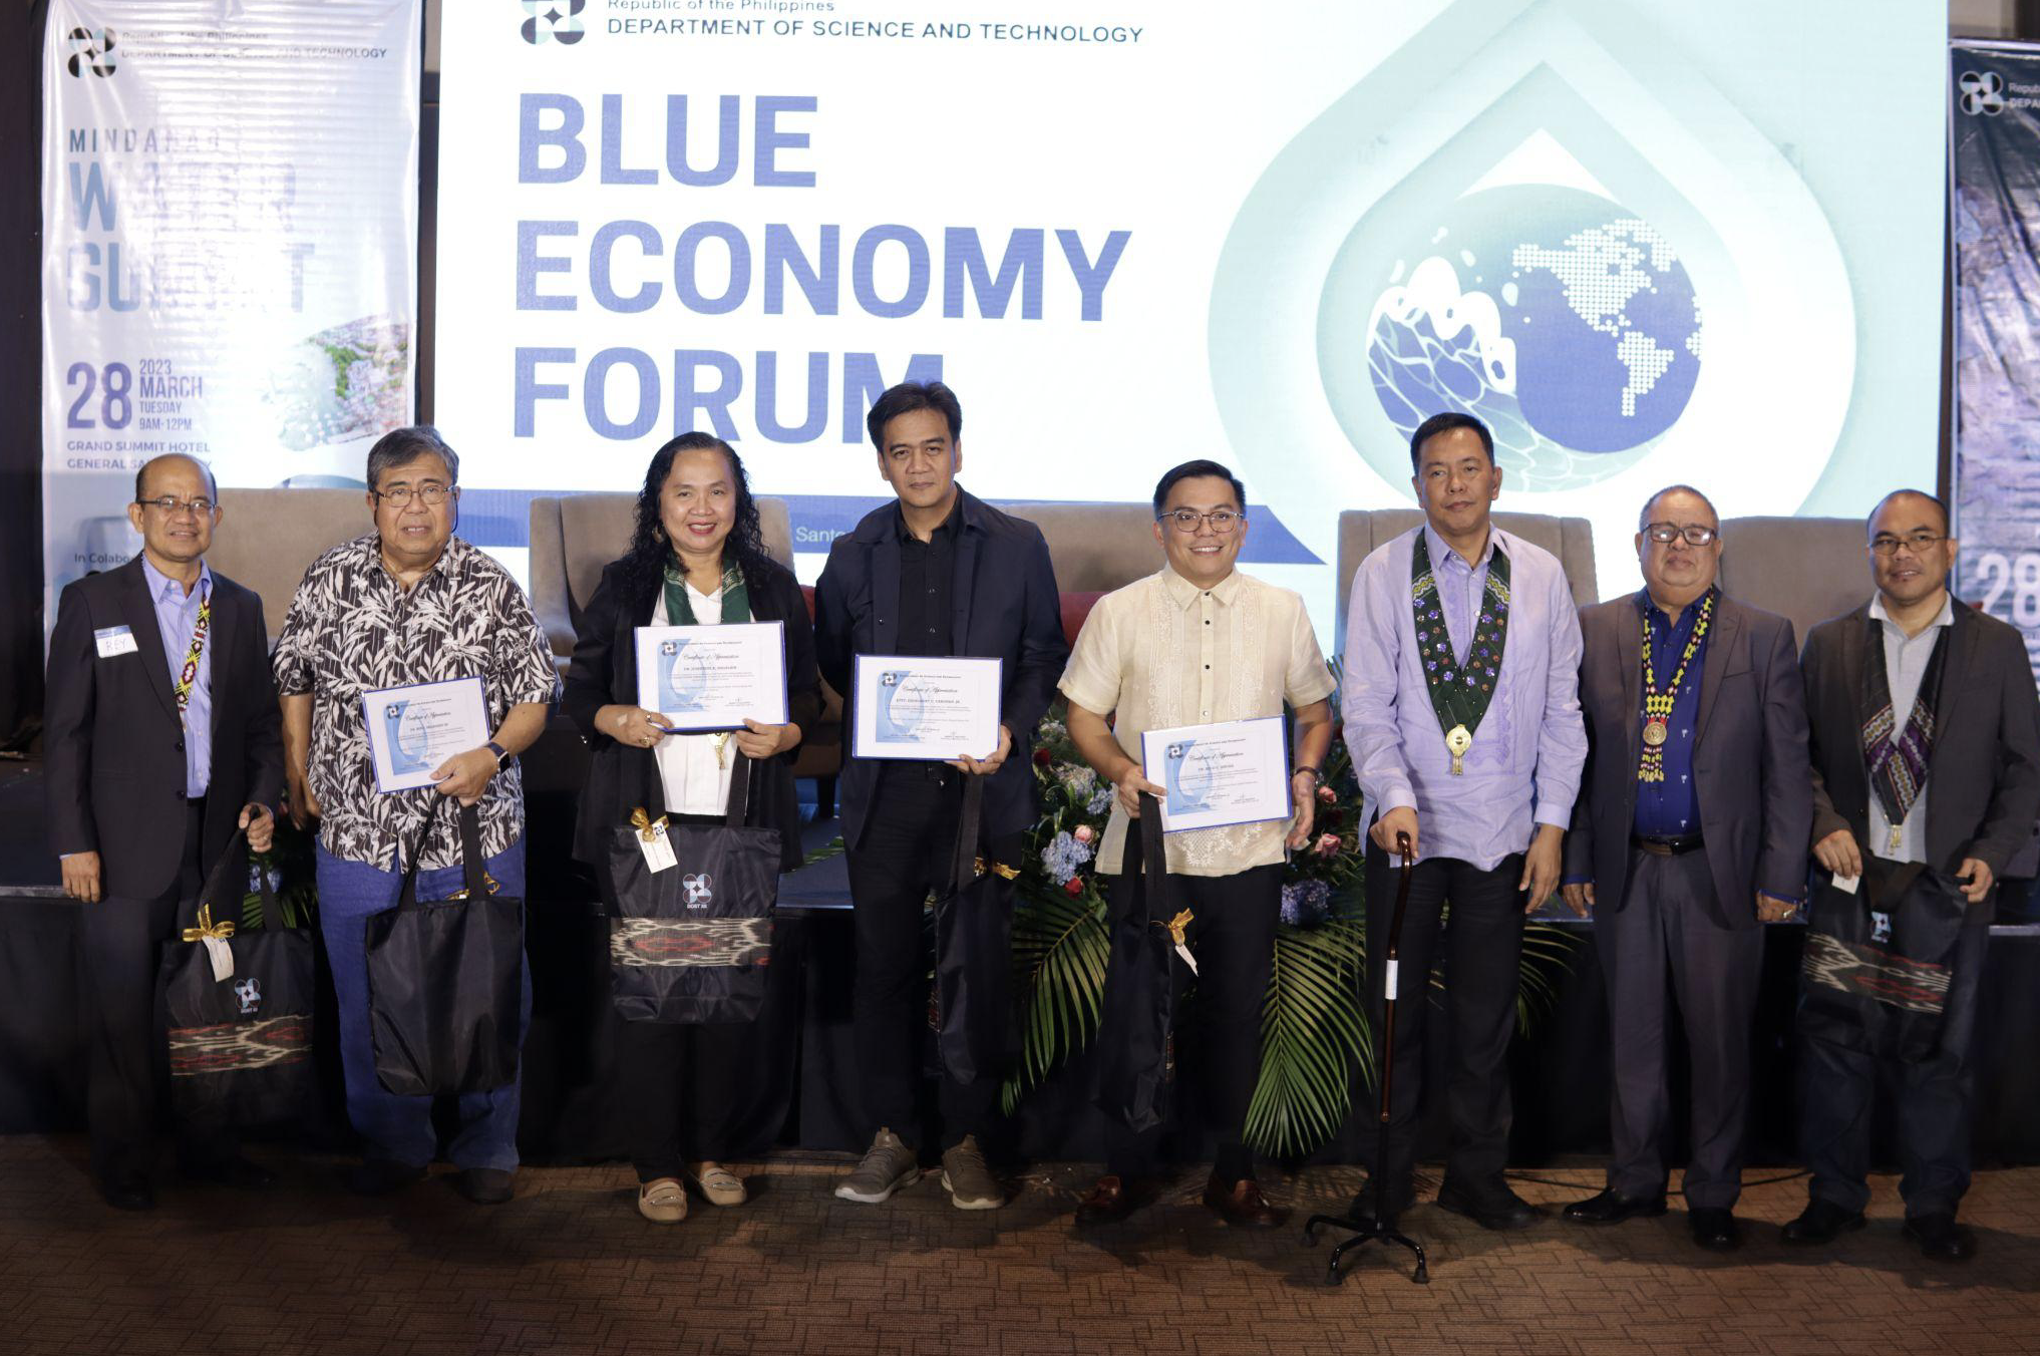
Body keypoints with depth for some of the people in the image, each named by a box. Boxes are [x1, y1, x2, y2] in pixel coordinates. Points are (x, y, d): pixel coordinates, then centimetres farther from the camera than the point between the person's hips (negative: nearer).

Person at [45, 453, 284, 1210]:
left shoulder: (241, 608, 9)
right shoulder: (91, 603, -2)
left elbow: (261, 721, 13)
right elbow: (65, 731, -4)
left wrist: (263, 801, -2)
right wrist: (73, 842, -8)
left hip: (218, 836, 3)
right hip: (128, 842, -3)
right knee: (121, 1010, 5)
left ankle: (207, 1145, 25)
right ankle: (123, 1162, 19)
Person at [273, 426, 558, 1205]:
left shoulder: (492, 588, -3)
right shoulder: (329, 581, 2)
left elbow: (535, 697, 0)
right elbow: (294, 680, 13)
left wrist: (493, 755, -18)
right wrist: (298, 779, 8)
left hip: (476, 835, -1)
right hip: (357, 838, 2)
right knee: (367, 1004, 13)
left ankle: (487, 1149, 26)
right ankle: (393, 1147, 32)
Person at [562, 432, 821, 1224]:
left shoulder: (774, 587, 8)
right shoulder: (624, 585, 4)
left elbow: (808, 696, 11)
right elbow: (578, 690, 6)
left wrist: (785, 734, -9)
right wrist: (616, 720, -15)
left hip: (741, 824, 2)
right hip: (644, 819, -1)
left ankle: (713, 1151, 22)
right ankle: (657, 1164, 13)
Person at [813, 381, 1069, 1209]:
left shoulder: (1016, 547, 3)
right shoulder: (854, 555, 8)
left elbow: (1046, 655, 5)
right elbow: (828, 661, 13)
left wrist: (1010, 730, -10)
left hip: (982, 790, -1)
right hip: (884, 792, 2)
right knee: (884, 967, 7)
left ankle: (965, 1141, 18)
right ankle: (892, 1135, 21)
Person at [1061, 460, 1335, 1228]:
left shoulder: (1283, 612, 7)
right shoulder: (1119, 613, 2)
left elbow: (1315, 711, 14)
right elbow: (1084, 716, 4)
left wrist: (1306, 775, -5)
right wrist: (1119, 770, -15)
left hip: (1250, 848, 1)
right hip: (1148, 846, -1)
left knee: (1238, 1013, 9)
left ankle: (1231, 1172, 24)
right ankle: (1124, 1169, 21)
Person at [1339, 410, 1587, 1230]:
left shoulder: (1541, 576, 5)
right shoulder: (1383, 573, 0)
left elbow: (1561, 709, 6)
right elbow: (1366, 702, -6)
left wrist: (1553, 823, 1)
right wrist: (1393, 798, -20)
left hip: (1503, 833, 1)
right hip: (1407, 827, -1)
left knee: (1487, 1015, 9)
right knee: (1394, 1008, 6)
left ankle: (1477, 1176, 23)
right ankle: (1389, 1175, 19)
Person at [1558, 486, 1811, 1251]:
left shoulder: (1765, 639, 2)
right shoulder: (1595, 631, 5)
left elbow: (1788, 768, 0)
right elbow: (1574, 752, 5)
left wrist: (1782, 876, -5)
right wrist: (1574, 861, 1)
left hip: (1720, 873, -1)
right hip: (1625, 871, 1)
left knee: (1720, 1041, 7)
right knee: (1632, 1037, 11)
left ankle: (1713, 1196, 21)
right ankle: (1636, 1183, 25)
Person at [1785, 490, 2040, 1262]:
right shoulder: (1828, 645, 8)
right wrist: (1823, 824, -7)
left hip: (1946, 887, -1)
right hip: (1847, 880, 1)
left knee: (1940, 1051, 5)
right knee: (1833, 1043, 5)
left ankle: (1933, 1207, 19)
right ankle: (1835, 1195, 19)